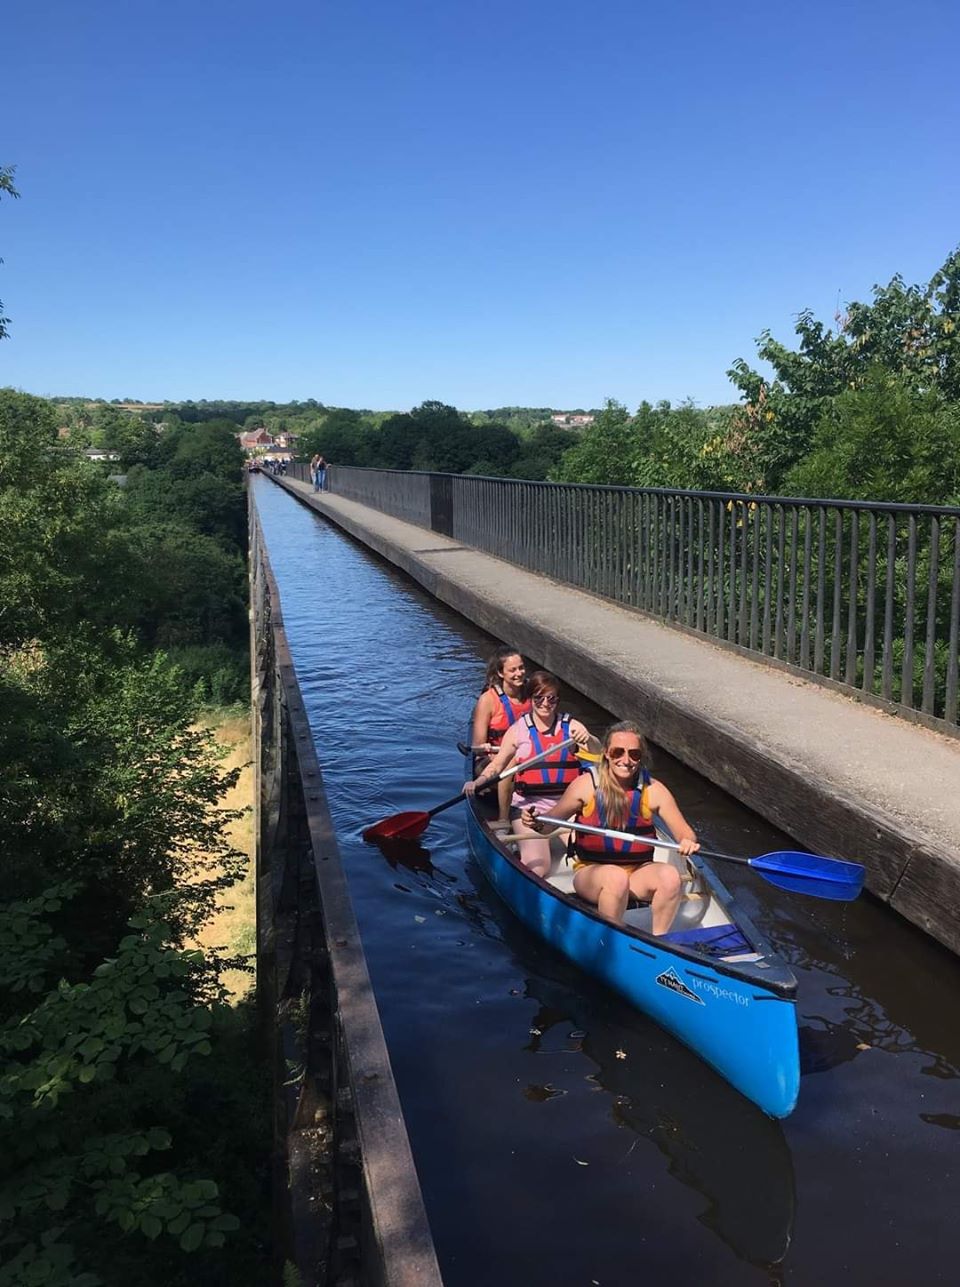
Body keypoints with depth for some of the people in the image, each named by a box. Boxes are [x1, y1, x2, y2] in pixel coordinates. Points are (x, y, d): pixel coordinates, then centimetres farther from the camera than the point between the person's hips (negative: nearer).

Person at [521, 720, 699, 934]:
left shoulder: (653, 790, -2)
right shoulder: (586, 785, -7)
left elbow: (685, 832, -1)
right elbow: (551, 820, 0)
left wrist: (687, 841, -24)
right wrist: (536, 822, -22)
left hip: (639, 872, 2)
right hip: (591, 871, -2)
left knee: (670, 875, -26)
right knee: (615, 877, -34)